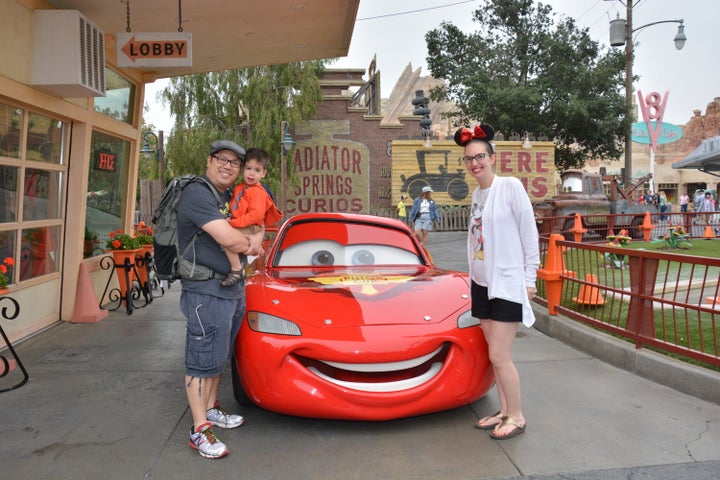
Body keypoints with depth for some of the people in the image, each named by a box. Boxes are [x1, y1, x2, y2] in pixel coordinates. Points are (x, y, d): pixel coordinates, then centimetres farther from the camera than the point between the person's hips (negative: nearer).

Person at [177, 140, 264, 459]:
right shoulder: (197, 194, -15)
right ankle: (199, 431, 8)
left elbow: (257, 225, 20)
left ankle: (211, 409, 35)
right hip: (206, 291, -9)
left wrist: (255, 239, -3)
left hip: (234, 288, 9)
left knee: (219, 356, 19)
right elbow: (228, 238, -25)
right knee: (201, 361, -1)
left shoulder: (231, 197, 15)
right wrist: (249, 244, -5)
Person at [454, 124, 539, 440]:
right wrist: (473, 274, 13)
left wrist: (529, 278, -10)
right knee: (495, 354, 12)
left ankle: (516, 416, 13)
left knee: (499, 356, -5)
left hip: (508, 283, -7)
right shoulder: (477, 193, 10)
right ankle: (504, 411, 25)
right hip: (481, 282, 7)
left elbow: (529, 233, -10)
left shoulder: (511, 186, -10)